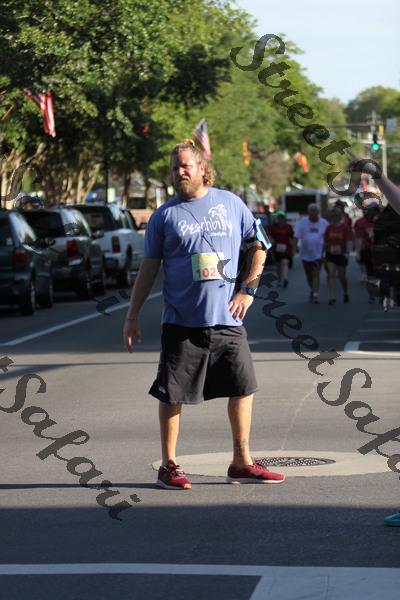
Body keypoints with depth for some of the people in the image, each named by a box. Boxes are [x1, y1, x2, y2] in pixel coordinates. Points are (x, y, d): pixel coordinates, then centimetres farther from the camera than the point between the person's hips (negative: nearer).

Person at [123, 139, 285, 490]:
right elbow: (149, 267, 6)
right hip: (182, 321, -2)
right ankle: (169, 466, 11)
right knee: (173, 394, 0)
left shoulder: (230, 204, 7)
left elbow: (258, 245, 15)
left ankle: (241, 463, 17)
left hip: (228, 319, 2)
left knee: (243, 387, 6)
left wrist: (248, 289, 4)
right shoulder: (165, 215, 2)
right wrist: (133, 315, 4)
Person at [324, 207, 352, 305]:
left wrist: (347, 252, -21)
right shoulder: (329, 228, 4)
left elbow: (349, 240, -11)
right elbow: (325, 241, 11)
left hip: (341, 255, -2)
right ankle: (332, 297, -12)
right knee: (331, 275, -10)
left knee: (342, 276, 10)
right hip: (330, 254, 2)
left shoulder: (345, 227, -7)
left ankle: (346, 293, 36)